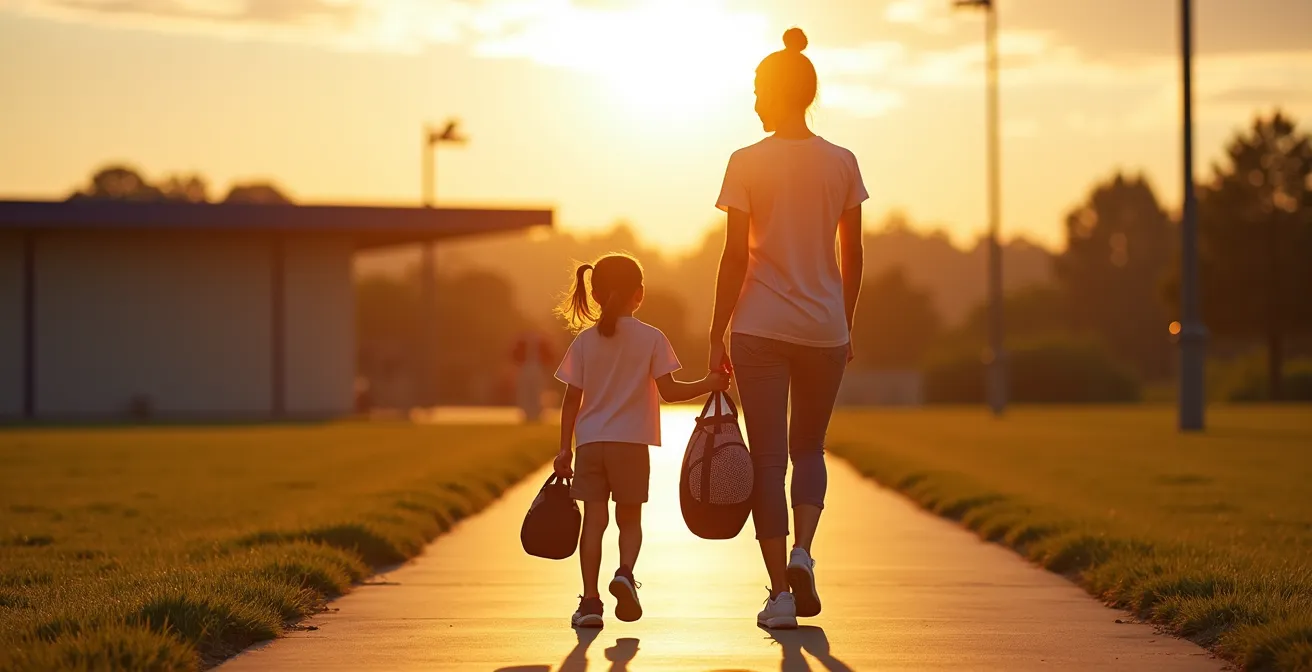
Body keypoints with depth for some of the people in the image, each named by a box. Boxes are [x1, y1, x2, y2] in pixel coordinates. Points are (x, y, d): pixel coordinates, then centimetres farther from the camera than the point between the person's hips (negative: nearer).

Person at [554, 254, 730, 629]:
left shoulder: (584, 341, 4)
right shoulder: (651, 338, -3)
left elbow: (572, 400, 4)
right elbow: (669, 391, -7)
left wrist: (564, 447, 8)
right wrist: (710, 385, 5)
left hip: (590, 442, 2)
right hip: (631, 442, -1)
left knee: (594, 518, 2)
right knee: (629, 518, 11)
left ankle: (590, 599, -4)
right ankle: (625, 571, -16)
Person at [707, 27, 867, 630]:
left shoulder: (746, 164, -5)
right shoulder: (842, 163, 3)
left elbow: (735, 256, -7)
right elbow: (852, 256, 6)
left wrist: (717, 336, -1)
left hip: (760, 327, -2)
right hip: (825, 329, 3)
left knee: (768, 458, 4)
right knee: (809, 446, 20)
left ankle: (781, 592, 1)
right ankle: (802, 552, -3)